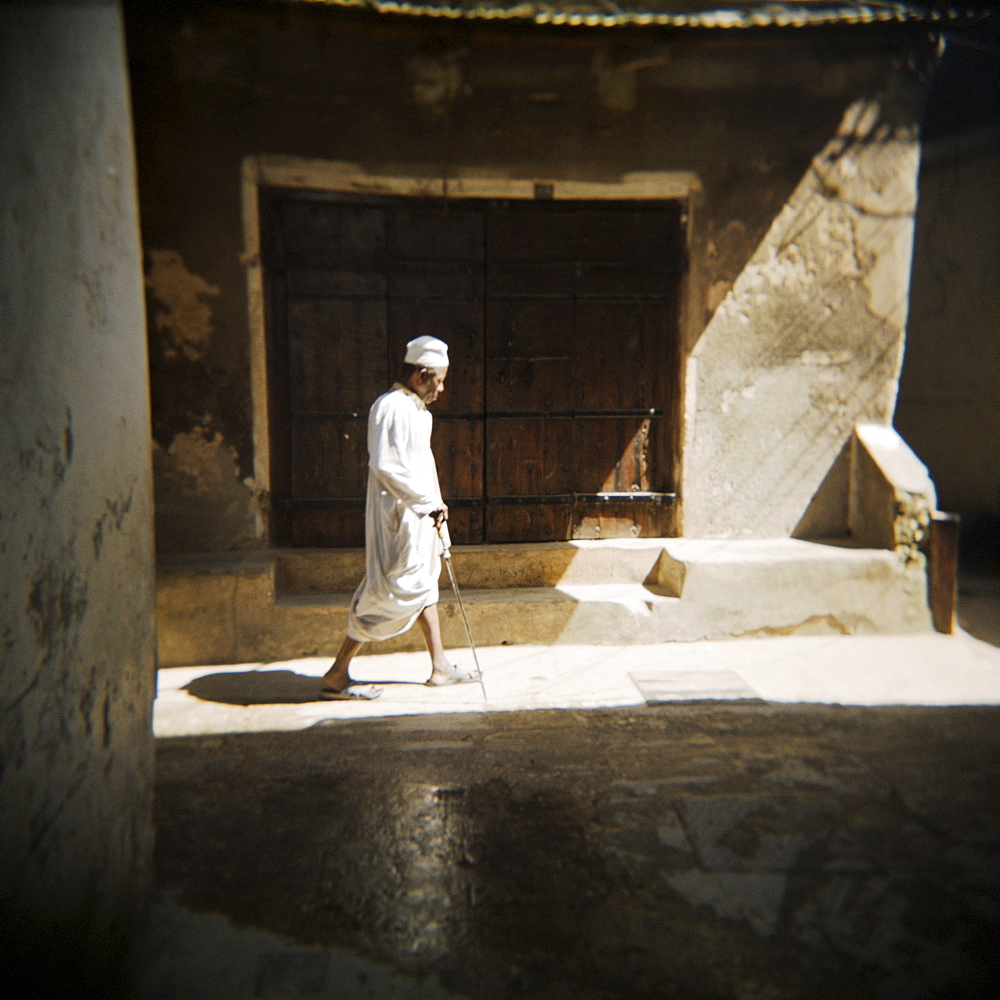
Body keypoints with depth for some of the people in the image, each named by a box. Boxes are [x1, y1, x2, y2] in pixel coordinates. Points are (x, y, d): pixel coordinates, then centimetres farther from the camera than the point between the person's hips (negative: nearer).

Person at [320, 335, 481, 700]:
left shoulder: (416, 410, 15)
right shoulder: (391, 407, -17)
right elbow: (385, 466, -26)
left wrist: (434, 506, 13)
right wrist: (429, 502, -20)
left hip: (419, 513, 11)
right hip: (398, 516, -11)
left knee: (424, 584, 16)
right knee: (391, 593, -7)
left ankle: (440, 666, 28)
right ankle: (336, 675, 3)